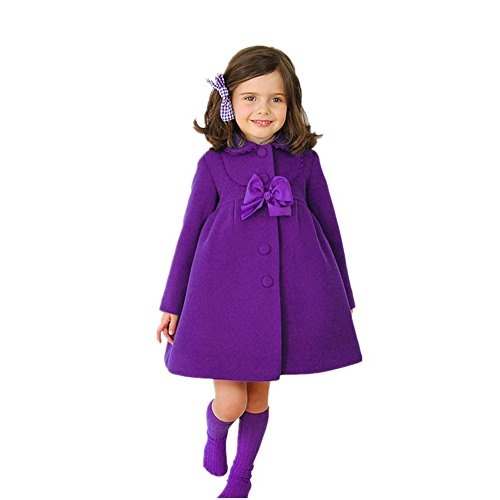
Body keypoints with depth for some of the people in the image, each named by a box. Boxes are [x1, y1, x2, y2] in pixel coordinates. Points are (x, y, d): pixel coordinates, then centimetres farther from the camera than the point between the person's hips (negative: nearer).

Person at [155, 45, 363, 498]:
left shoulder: (305, 160, 3)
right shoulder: (213, 164, 1)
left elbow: (330, 228, 10)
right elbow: (190, 235, 6)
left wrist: (343, 298, 14)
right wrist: (171, 305, 8)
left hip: (288, 297, 1)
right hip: (226, 295, -1)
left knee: (260, 395, 13)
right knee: (230, 401, 0)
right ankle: (214, 434, 38)